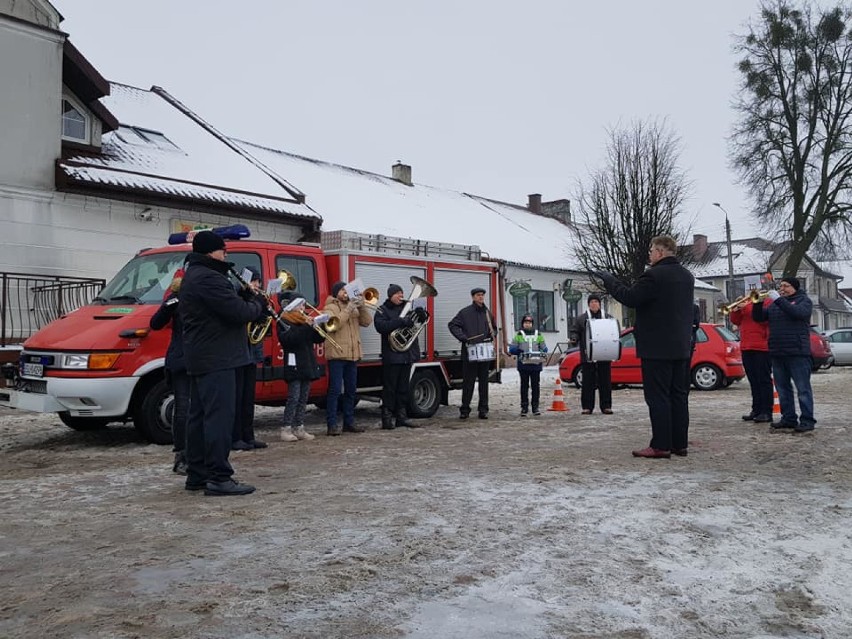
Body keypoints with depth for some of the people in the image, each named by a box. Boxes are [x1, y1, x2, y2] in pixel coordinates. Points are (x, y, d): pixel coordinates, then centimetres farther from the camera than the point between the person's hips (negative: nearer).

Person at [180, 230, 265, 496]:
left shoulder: (193, 276, 19)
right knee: (219, 417, -10)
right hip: (217, 358, -11)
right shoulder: (208, 278, -17)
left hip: (200, 358, 11)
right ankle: (218, 478, -9)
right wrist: (257, 304, -2)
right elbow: (239, 312, -21)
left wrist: (244, 296, 5)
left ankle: (197, 475, 18)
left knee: (200, 416, 12)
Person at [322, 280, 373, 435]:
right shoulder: (329, 308, 0)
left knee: (351, 390, 10)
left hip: (352, 355, 7)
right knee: (335, 390, -9)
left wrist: (362, 307, -6)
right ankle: (332, 424, -8)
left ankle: (349, 422, 17)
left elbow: (367, 322, 8)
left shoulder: (353, 308, 19)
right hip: (337, 355, -7)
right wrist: (348, 309, -16)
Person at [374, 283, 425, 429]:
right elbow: (381, 326, -19)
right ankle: (387, 418, 1)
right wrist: (401, 321, -28)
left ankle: (401, 417, 17)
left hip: (407, 355, 6)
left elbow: (424, 317, 15)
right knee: (390, 388, -3)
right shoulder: (382, 310, -1)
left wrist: (421, 313, -9)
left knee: (403, 387, 11)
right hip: (392, 355, -6)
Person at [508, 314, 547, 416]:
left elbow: (544, 348, 10)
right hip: (523, 365, -1)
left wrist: (541, 352, -12)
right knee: (524, 386, 3)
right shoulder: (518, 335, 7)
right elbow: (512, 349, 1)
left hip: (536, 365, 1)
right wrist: (520, 351, -17)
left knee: (536, 386, 3)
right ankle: (524, 407, 8)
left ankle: (535, 407, 10)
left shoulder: (538, 335, 11)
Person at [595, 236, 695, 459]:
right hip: (681, 347, 9)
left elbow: (630, 298, -16)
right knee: (679, 395, 11)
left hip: (657, 348, -8)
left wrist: (609, 280, -4)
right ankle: (679, 444, 16)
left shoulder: (654, 275, -16)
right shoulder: (687, 276, 13)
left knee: (658, 397, -4)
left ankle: (660, 446, -3)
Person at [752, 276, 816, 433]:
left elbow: (798, 313, -18)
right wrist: (758, 302, -4)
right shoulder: (774, 304, 20)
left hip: (797, 352, -6)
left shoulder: (804, 300, 4)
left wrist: (779, 299, -18)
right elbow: (758, 317, 12)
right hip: (777, 353, 6)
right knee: (782, 388, 8)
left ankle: (807, 420, -4)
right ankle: (788, 418, 15)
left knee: (803, 388, -6)